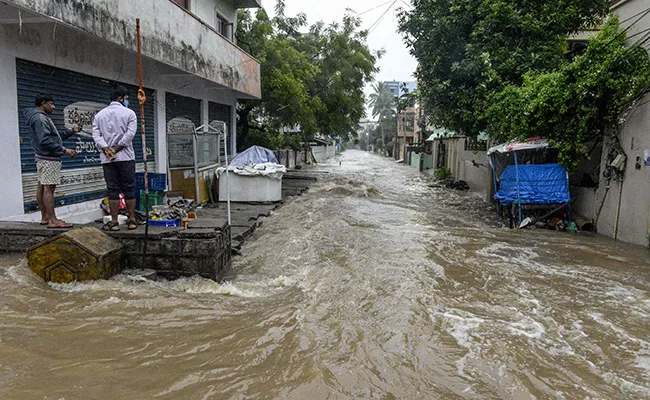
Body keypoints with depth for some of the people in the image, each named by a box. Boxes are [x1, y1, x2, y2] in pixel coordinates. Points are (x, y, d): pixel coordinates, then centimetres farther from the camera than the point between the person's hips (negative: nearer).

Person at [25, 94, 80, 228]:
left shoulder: (43, 118, 20)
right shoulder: (40, 118, -13)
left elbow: (54, 137, 22)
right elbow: (45, 141, -22)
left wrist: (71, 131, 19)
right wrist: (64, 150, -21)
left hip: (44, 158, 11)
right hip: (48, 158, -11)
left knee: (42, 187, 12)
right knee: (48, 188, -12)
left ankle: (45, 217, 18)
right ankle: (53, 220, -13)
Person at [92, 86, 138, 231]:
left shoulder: (99, 114, 13)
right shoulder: (129, 113, 1)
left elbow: (96, 135, 2)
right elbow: (130, 133, -10)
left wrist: (106, 149, -7)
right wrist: (117, 148, -7)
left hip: (107, 159, 3)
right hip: (126, 158, -3)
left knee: (113, 190, 3)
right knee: (128, 189, 3)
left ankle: (114, 222, 3)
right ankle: (132, 221, 6)